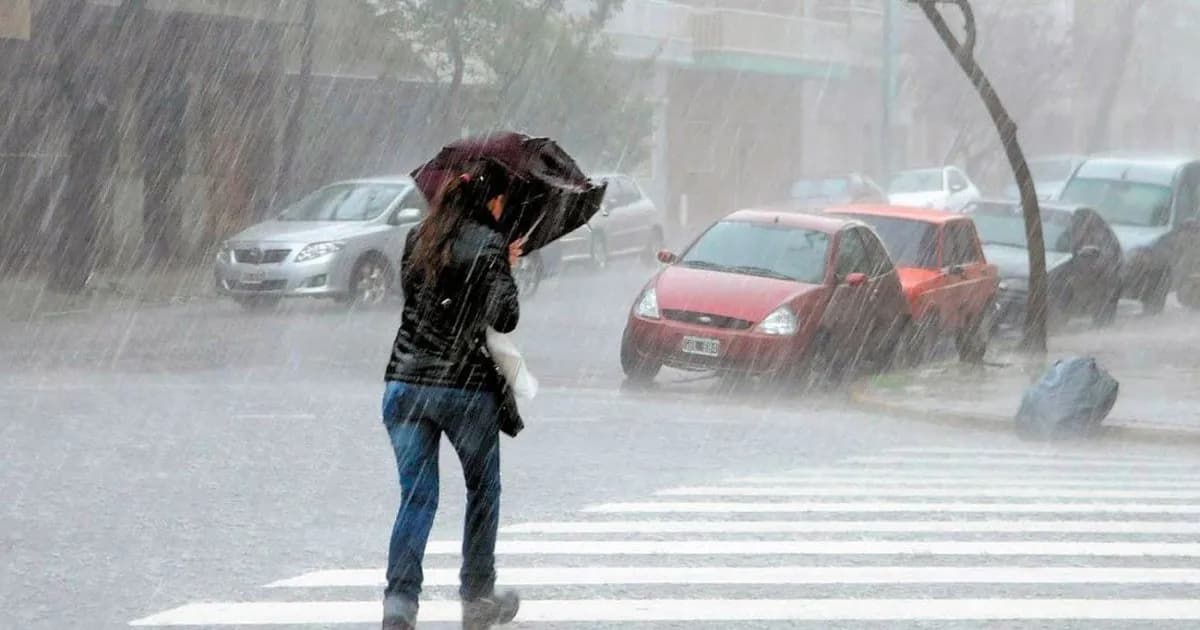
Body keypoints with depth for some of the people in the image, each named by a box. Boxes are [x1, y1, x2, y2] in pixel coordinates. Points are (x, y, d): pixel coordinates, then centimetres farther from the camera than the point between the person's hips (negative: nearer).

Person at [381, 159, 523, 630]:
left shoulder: (418, 238, 8)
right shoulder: (488, 245, -9)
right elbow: (504, 318, -16)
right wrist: (506, 270, 2)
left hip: (405, 383, 4)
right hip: (466, 386, -4)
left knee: (416, 495, 5)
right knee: (483, 490, 16)